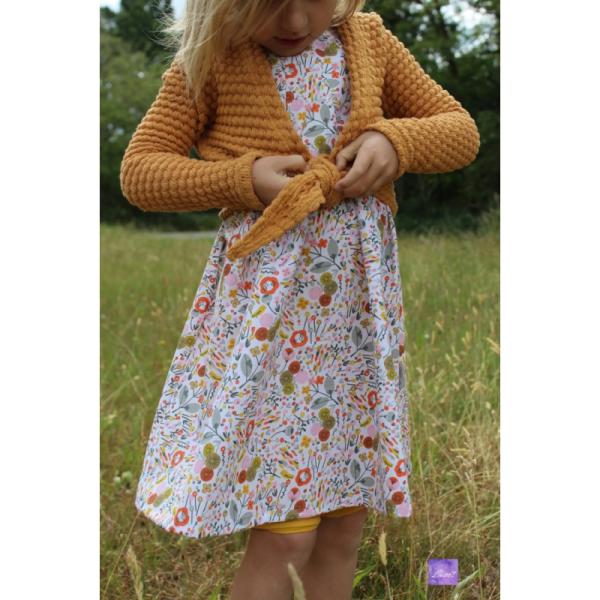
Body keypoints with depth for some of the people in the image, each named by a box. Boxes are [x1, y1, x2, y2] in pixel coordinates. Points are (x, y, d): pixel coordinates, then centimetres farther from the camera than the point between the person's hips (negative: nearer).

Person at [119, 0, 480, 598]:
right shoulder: (213, 58, -2)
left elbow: (461, 130, 10)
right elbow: (138, 169, -1)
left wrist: (397, 140, -11)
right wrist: (242, 178, -16)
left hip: (360, 297, 4)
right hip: (266, 302, -3)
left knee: (346, 518, 10)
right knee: (284, 535, -6)